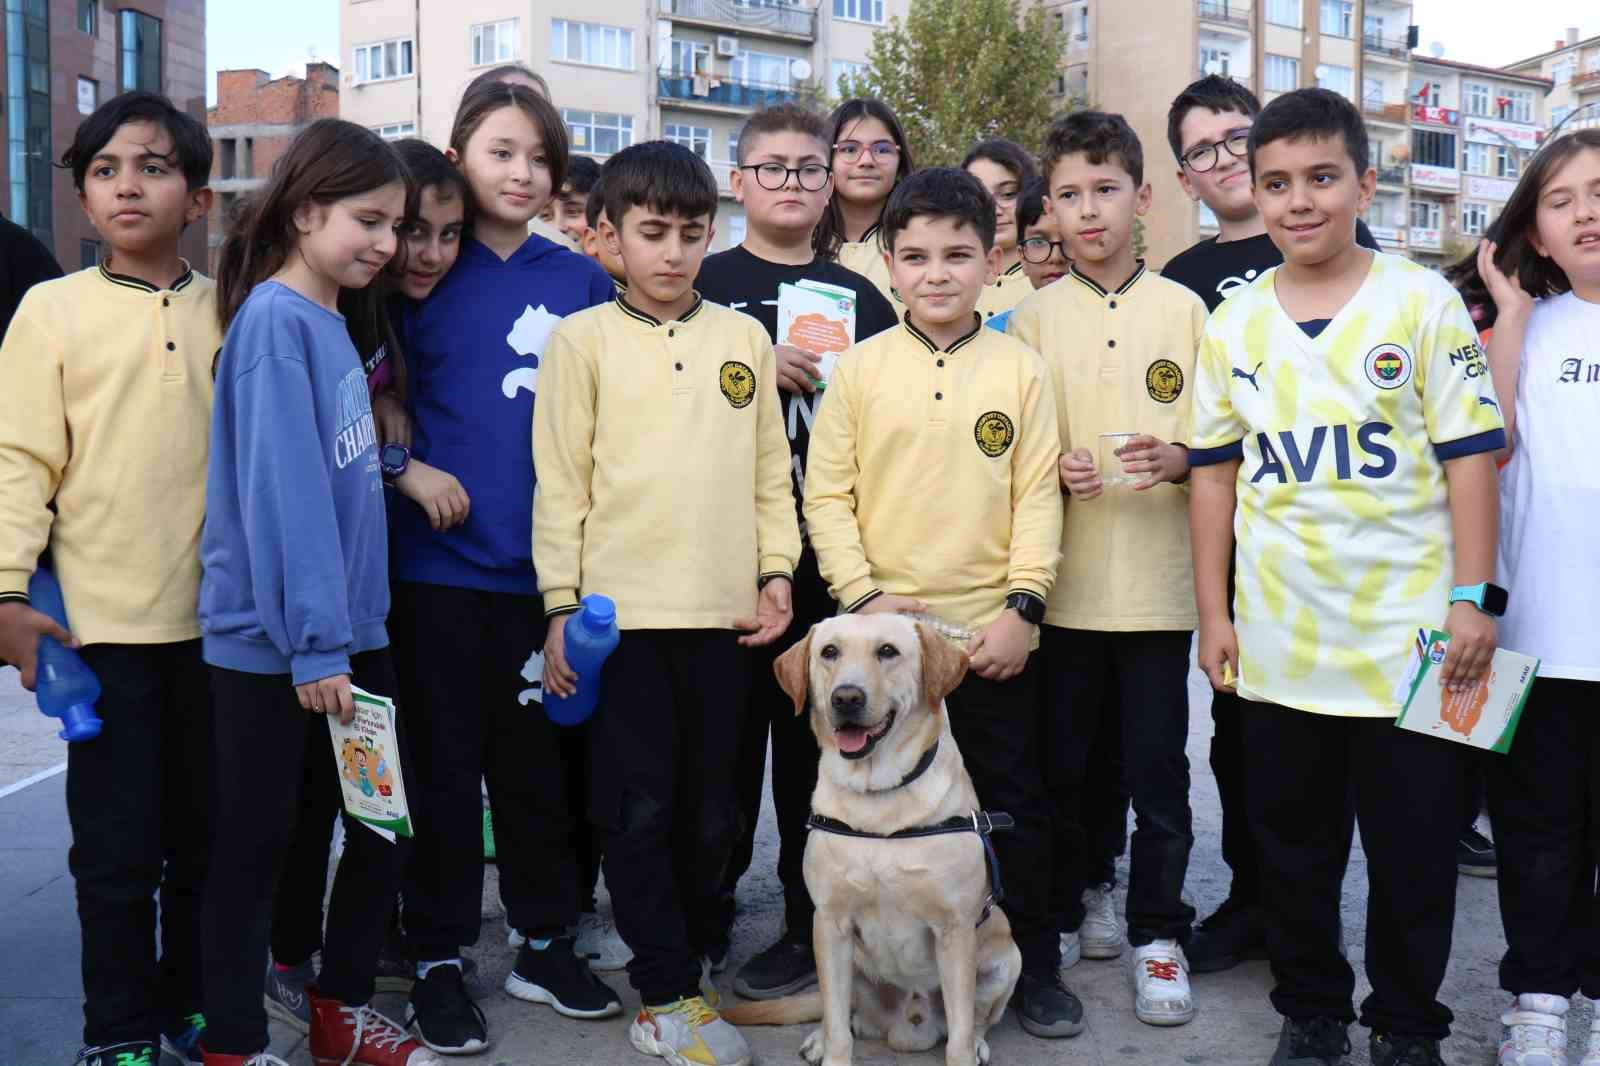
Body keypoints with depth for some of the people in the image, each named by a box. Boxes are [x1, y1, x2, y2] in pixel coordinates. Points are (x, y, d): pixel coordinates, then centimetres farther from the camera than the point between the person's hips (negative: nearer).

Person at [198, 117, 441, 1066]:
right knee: (256, 845, 5)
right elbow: (282, 490, -21)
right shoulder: (275, 319, -14)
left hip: (353, 628, 8)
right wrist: (314, 645, -22)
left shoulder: (332, 321, 11)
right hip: (275, 642, -8)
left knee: (387, 824, 14)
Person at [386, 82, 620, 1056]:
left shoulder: (581, 283, 6)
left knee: (539, 759, 13)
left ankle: (545, 942, 28)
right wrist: (412, 473, -13)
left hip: (546, 564, 2)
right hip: (441, 563, -2)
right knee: (446, 766, 7)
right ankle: (439, 959, 21)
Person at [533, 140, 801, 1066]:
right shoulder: (584, 340, 0)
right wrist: (561, 605, -6)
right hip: (622, 610, -3)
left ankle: (696, 957, 31)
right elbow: (561, 482, -2)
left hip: (725, 610, 3)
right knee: (642, 808, 3)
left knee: (711, 808, 12)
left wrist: (777, 571, 2)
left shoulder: (744, 337, 9)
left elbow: (771, 470, 11)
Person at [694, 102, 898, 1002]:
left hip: (828, 553, 1)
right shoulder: (705, 284, 6)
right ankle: (709, 904, 25)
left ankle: (811, 921, 15)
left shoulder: (860, 297, 13)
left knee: (816, 732, 4)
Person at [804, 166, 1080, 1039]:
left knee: (1012, 805, 10)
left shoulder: (1021, 370, 1)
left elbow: (1037, 498, 0)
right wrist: (863, 594, -9)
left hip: (993, 636, 0)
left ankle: (1032, 964, 26)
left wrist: (1022, 606, -7)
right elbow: (826, 494, -1)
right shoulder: (860, 368, 0)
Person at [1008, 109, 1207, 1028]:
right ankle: (1058, 914, 27)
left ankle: (1158, 933, 19)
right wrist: (1052, 467, -12)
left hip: (1157, 582, 0)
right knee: (1060, 762, 9)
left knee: (1158, 767, 5)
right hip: (1061, 582, 1)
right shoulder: (1033, 317, 5)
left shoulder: (1184, 309, 4)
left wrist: (1180, 459, -15)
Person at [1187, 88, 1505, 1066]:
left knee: (1414, 852, 8)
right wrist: (1212, 614, 4)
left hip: (1409, 637, -2)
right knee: (1294, 846, 14)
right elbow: (1215, 474, 7)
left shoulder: (1424, 302, -3)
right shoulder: (1233, 324, 4)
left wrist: (1471, 599, -8)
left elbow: (1470, 455, -3)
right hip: (1277, 644, 3)